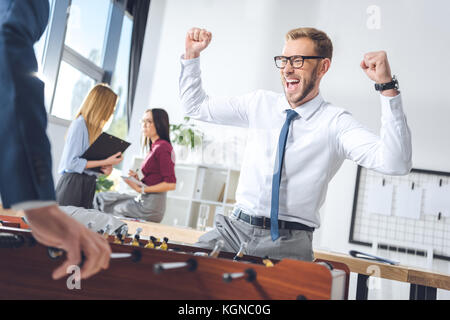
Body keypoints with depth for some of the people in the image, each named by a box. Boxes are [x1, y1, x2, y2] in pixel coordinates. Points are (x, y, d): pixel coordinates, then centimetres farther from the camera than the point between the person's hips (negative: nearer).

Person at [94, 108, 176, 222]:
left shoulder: (162, 147, -16)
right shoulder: (154, 147, 14)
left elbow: (171, 184, -21)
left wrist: (141, 190, -16)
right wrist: (138, 180, -1)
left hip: (151, 205, -9)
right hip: (144, 201, 9)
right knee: (101, 197, 13)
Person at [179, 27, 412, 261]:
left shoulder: (336, 123, -5)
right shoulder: (260, 103, 9)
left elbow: (397, 164, -18)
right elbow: (195, 107, 18)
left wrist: (387, 86, -24)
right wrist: (191, 54, 8)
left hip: (288, 242, -2)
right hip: (235, 227, 3)